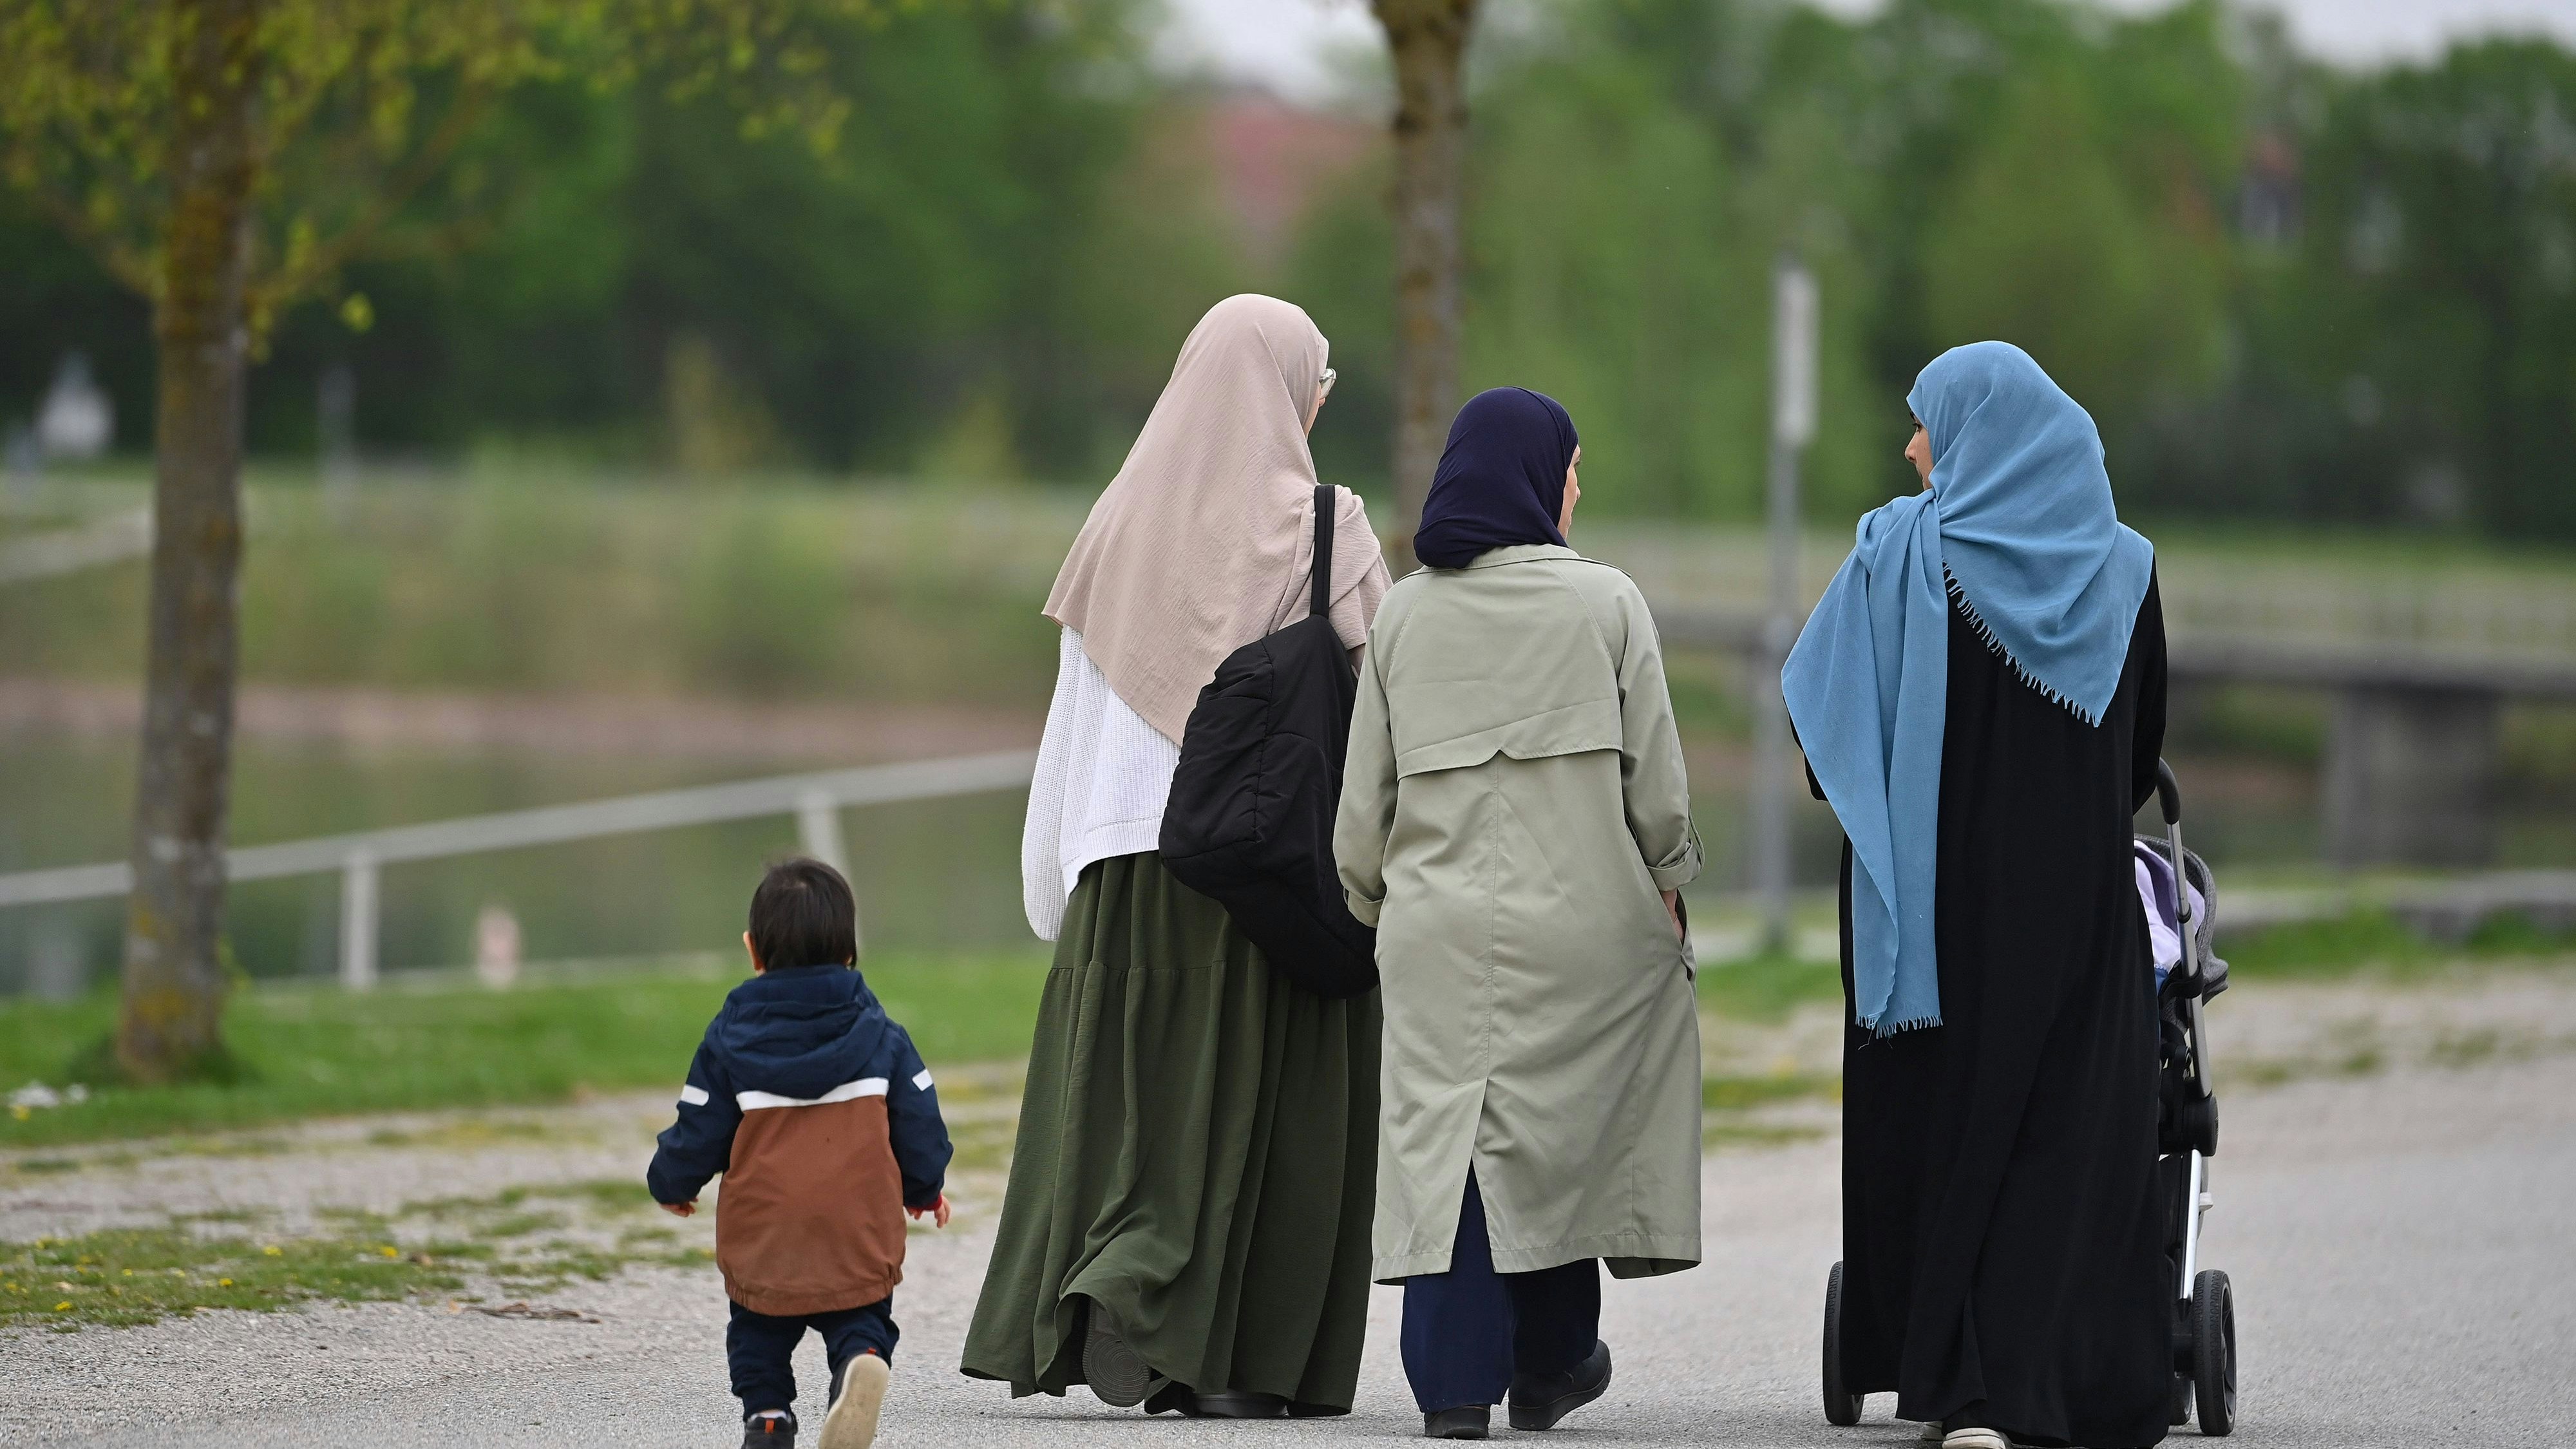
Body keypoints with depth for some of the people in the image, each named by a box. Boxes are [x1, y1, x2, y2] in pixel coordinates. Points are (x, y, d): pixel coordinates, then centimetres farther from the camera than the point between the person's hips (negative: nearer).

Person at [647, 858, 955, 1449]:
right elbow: (920, 1123, 8)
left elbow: (698, 1135, 2)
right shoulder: (880, 1035, 3)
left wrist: (670, 1184, 23)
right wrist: (925, 1189, 27)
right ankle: (861, 1358, -24)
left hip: (764, 1233, -1)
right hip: (862, 1230, 1)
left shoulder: (729, 1040, -2)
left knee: (760, 1328, 19)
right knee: (861, 1321, 8)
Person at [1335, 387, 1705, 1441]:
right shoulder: (1604, 603, -3)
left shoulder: (1403, 614, 5)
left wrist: (1370, 899, 20)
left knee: (1442, 1132, 1)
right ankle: (1551, 1362, 21)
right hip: (1580, 916, -2)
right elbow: (1656, 774, -3)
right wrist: (1666, 881, 12)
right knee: (1563, 1130, 12)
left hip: (1438, 923, 2)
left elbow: (1365, 791, 7)